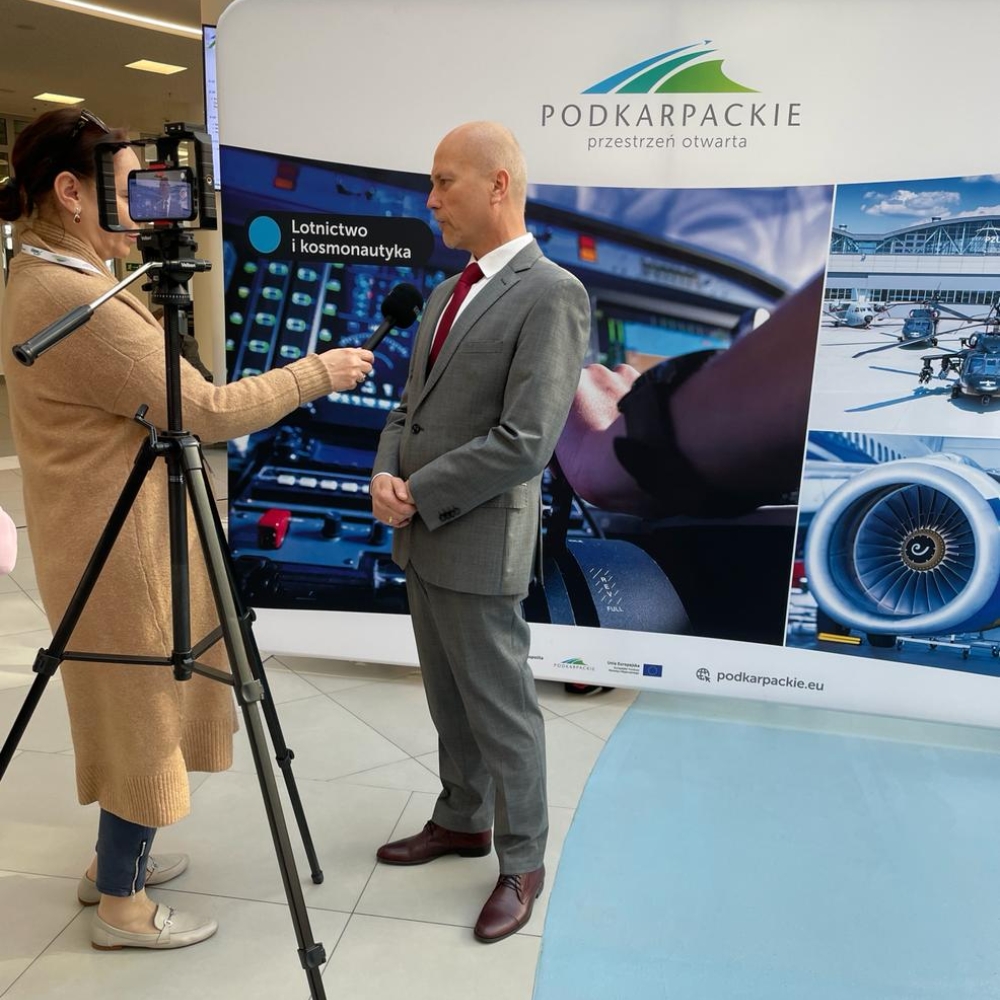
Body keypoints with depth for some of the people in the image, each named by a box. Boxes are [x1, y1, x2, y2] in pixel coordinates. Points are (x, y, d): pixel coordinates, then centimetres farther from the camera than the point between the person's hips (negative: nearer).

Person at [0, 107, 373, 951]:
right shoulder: (76, 301, -24)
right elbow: (207, 412, -23)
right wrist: (319, 372, -15)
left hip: (113, 533, 10)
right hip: (123, 546, -10)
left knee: (135, 703, 22)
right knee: (140, 706, 7)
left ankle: (116, 858, 40)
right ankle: (122, 905, 27)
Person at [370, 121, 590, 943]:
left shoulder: (552, 295, -14)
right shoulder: (447, 293, 13)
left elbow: (523, 442, -21)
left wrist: (418, 497, -15)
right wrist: (386, 475, -4)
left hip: (479, 544, -8)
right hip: (421, 538, 8)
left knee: (500, 708, 6)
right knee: (448, 697, 20)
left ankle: (521, 862, 25)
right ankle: (463, 821, 40)